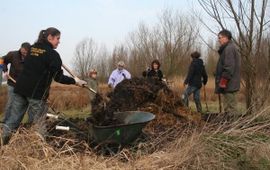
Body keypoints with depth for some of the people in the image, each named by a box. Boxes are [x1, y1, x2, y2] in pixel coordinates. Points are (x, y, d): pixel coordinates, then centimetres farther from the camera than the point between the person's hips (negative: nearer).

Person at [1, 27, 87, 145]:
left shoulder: (32, 48, 14)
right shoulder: (53, 54, -6)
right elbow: (58, 78, -9)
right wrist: (75, 81, 1)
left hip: (20, 88, 6)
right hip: (37, 93, -6)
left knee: (13, 120, 8)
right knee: (36, 125, 3)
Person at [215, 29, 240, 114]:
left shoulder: (229, 49, -13)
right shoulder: (229, 48, 19)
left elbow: (229, 67, -21)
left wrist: (223, 81, -20)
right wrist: (222, 81, 19)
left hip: (229, 85, -11)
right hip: (230, 85, 11)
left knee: (230, 108, -7)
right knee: (229, 106, 14)